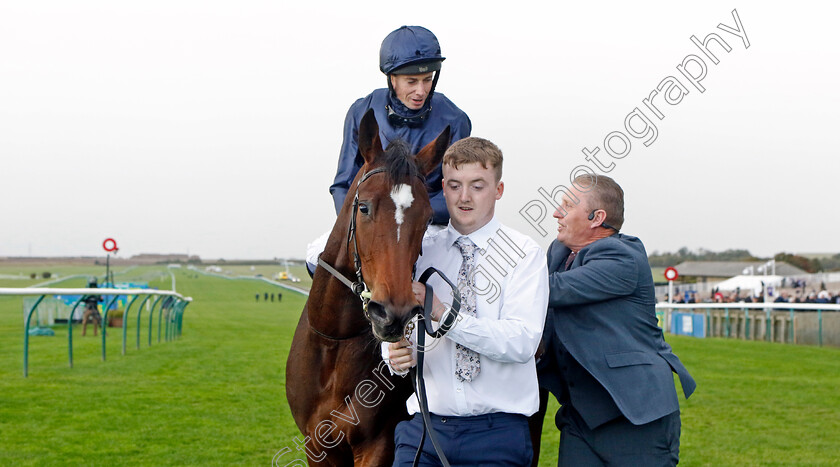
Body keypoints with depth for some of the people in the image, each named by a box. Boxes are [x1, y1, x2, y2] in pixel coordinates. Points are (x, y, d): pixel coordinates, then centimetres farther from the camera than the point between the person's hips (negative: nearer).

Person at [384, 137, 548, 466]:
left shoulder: (525, 254, -2)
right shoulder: (421, 252, 10)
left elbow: (523, 341, -14)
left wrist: (444, 313, -23)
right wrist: (396, 353, -12)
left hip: (498, 430, -2)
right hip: (427, 424, 2)